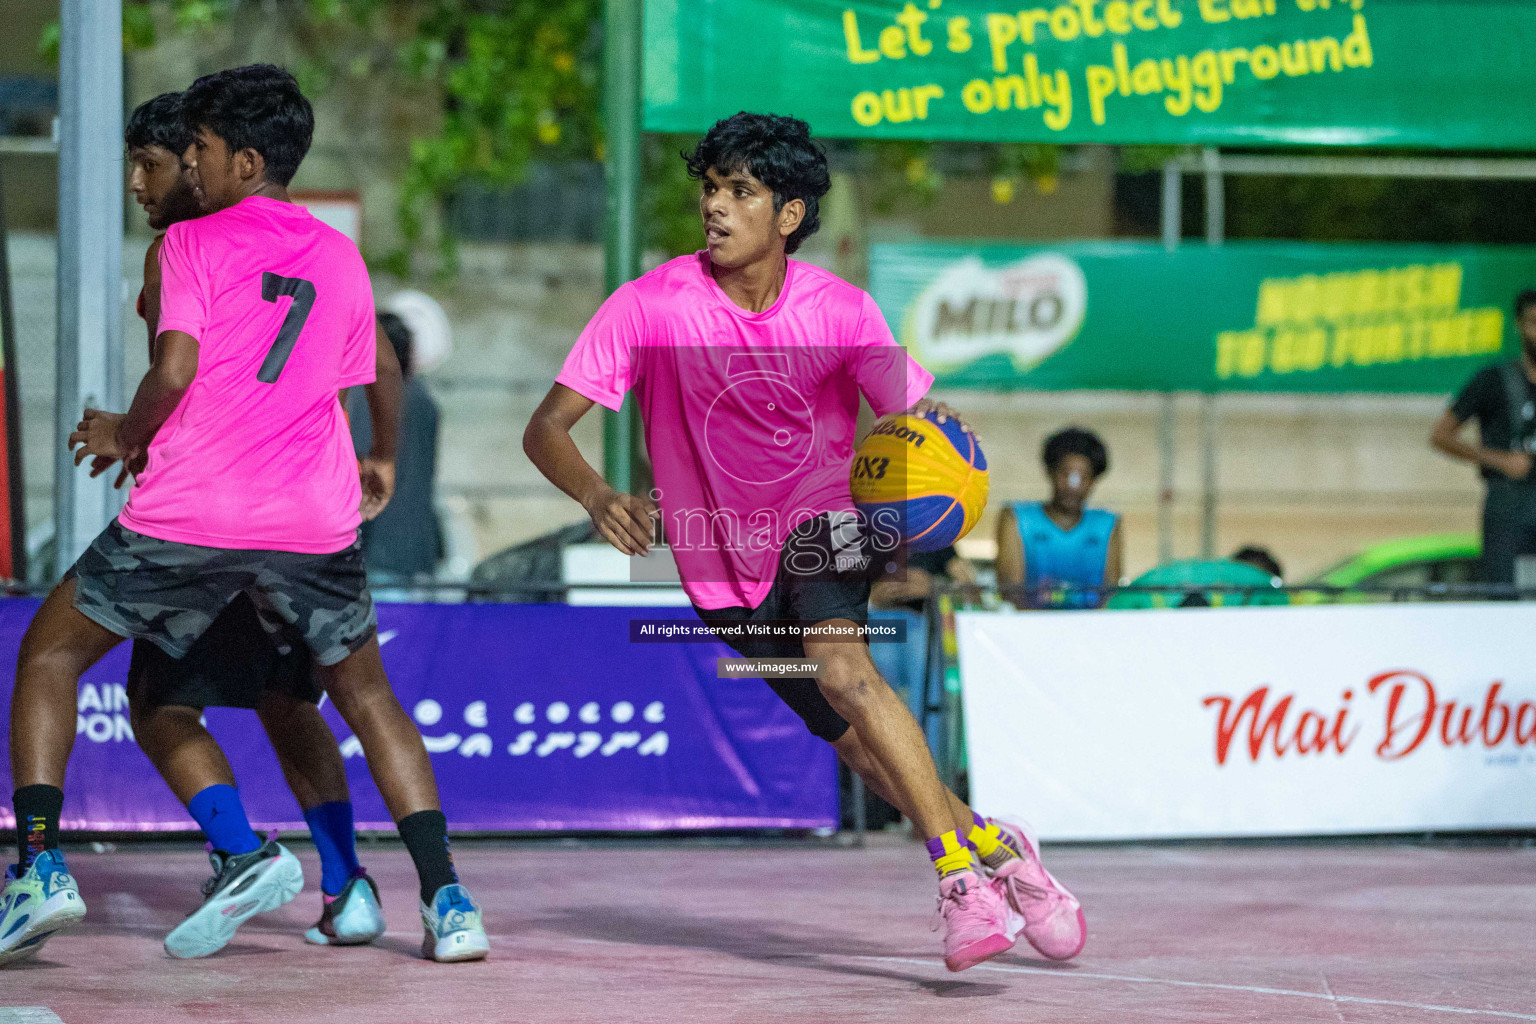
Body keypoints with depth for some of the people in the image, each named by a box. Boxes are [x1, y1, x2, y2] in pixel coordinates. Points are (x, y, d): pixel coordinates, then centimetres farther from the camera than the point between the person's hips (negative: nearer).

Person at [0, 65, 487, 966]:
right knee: (367, 695, 19)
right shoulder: (341, 258, 14)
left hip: (190, 513, -4)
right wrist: (382, 464, 41)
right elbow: (378, 378, 22)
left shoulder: (191, 244, 0)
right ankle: (448, 902, 6)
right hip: (316, 519, 4)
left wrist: (127, 435, 6)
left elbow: (175, 370, -12)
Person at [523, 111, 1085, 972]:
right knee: (861, 744, 6)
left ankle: (962, 873, -26)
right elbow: (547, 428, -19)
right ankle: (994, 848, 30)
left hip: (820, 523, -2)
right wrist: (599, 497, -40)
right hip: (725, 566, 2)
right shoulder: (649, 307, -17)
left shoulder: (840, 310, -13)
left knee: (840, 665, -31)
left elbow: (921, 416, -5)